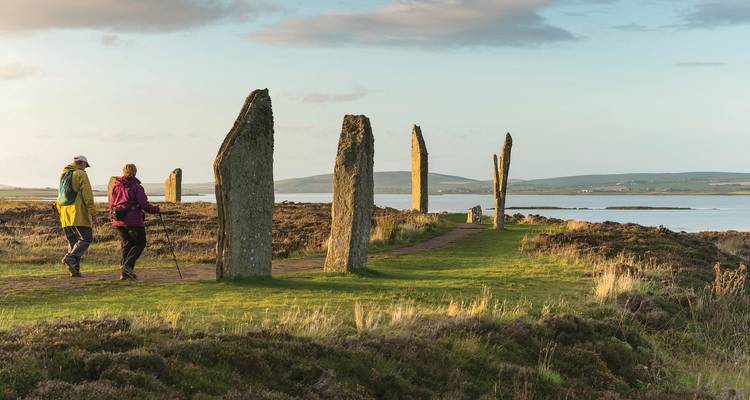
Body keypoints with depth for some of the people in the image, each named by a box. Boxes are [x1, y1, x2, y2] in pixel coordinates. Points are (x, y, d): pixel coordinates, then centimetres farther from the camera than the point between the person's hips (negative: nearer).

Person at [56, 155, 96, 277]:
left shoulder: (64, 175, 19)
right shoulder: (81, 174, -5)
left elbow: (60, 196, 22)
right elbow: (87, 195, -13)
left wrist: (61, 214, 26)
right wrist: (92, 212, -12)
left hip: (65, 215, 8)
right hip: (78, 214, -8)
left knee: (73, 242, 10)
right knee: (86, 239, -5)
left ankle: (74, 269, 3)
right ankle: (70, 258, -23)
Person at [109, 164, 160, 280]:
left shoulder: (115, 186, 10)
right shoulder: (137, 187, -6)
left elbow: (111, 204, 14)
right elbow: (144, 204, -11)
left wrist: (113, 215, 29)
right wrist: (155, 209, 5)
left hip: (118, 222, 6)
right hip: (133, 220, -6)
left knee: (127, 244, 16)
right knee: (140, 243, 7)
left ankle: (124, 272, 9)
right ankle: (128, 265, -13)